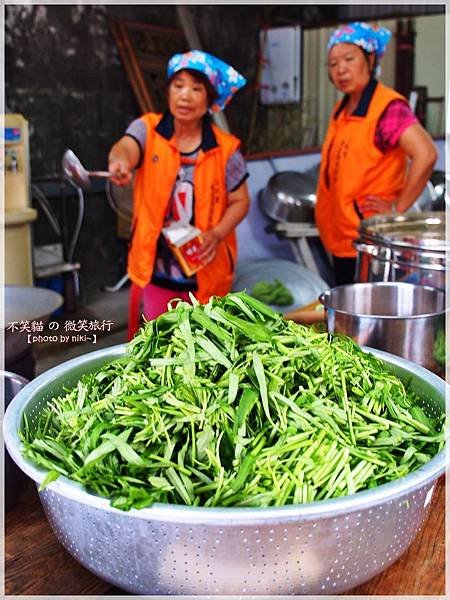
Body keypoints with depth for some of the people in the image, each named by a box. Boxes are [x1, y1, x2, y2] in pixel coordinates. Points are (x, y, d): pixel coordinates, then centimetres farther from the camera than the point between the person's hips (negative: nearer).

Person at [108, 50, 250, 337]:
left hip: (207, 270, 0)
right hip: (156, 268, 0)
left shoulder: (226, 148, -5)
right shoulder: (147, 129, -5)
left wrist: (217, 234, -17)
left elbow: (240, 201, 1)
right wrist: (120, 162, -50)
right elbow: (126, 147, -26)